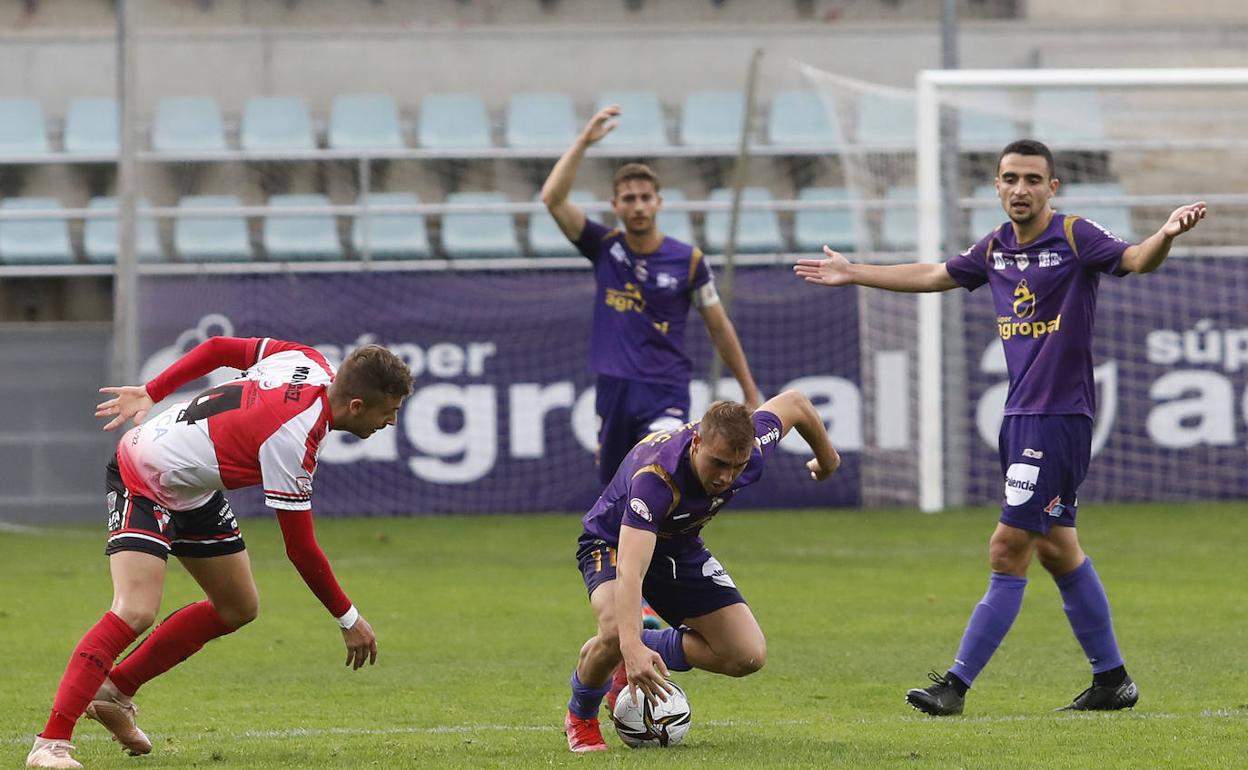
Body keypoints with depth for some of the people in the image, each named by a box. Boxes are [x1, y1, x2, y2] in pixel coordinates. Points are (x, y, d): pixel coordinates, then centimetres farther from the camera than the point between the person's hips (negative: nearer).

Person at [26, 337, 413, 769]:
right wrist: (349, 620, -14)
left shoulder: (309, 363, -10)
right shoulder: (291, 440, -33)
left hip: (193, 490, 10)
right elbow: (300, 548, -25)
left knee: (238, 609, 14)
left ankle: (115, 690, 23)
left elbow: (219, 348, 3)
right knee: (136, 612, -26)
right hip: (144, 485, -10)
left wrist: (151, 393, 13)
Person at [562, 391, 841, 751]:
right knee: (617, 633, -37)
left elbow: (793, 403, -3)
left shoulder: (750, 449, -27)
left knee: (748, 655, -9)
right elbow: (630, 571, -52)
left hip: (682, 547, 6)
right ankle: (580, 715, -5)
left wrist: (827, 457, 16)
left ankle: (635, 671, 13)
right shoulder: (656, 477, -43)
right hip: (613, 542, -6)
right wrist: (632, 647, -66)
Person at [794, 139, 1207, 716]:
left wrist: (1166, 235, -46)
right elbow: (932, 276, 26)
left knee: (1009, 549, -7)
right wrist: (852, 274, 34)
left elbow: (1136, 260, -24)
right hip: (1020, 414, 8)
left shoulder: (1076, 238, -9)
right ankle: (1111, 679, 21)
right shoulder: (995, 249, 11)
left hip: (1061, 416, -8)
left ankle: (957, 683, -5)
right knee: (1057, 549, 12)